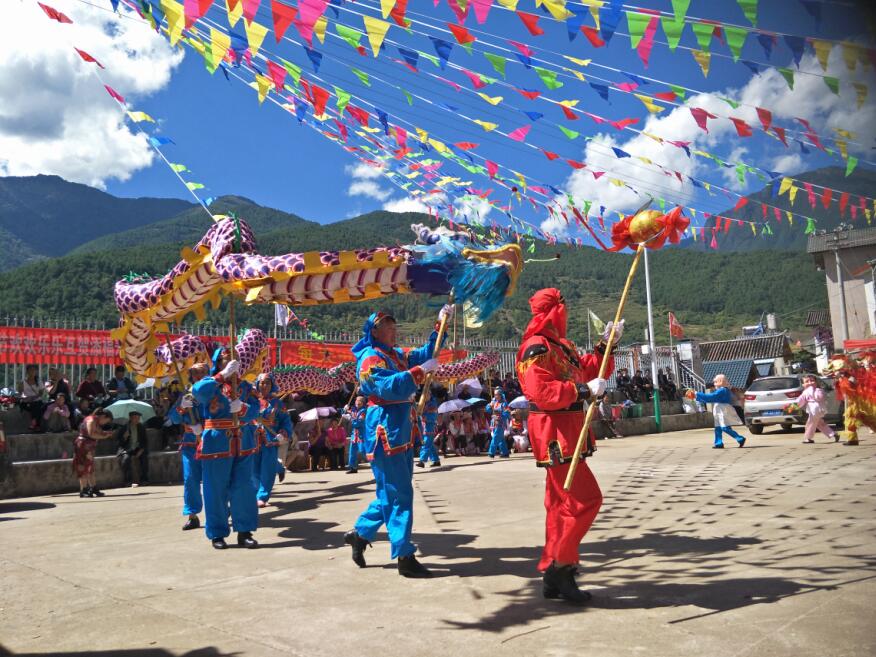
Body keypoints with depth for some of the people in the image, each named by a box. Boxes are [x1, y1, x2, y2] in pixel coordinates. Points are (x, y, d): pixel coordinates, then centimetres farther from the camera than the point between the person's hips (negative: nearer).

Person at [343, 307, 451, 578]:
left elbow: (425, 354, 22)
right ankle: (405, 558, -2)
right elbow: (390, 387, -27)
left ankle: (360, 533, 28)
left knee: (392, 492, 15)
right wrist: (421, 371, -28)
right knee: (399, 495, -7)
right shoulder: (370, 359, -12)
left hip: (401, 433, 9)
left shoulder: (397, 355, 15)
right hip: (385, 433, -9)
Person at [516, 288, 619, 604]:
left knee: (561, 503, 12)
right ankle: (559, 566, -1)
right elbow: (541, 392, -25)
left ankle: (554, 577, 20)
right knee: (586, 499, -10)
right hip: (555, 433, -10)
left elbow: (587, 371, 23)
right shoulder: (536, 348, -15)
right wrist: (584, 390, -24)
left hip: (568, 432, 10)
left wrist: (605, 345, 13)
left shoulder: (562, 345, 17)